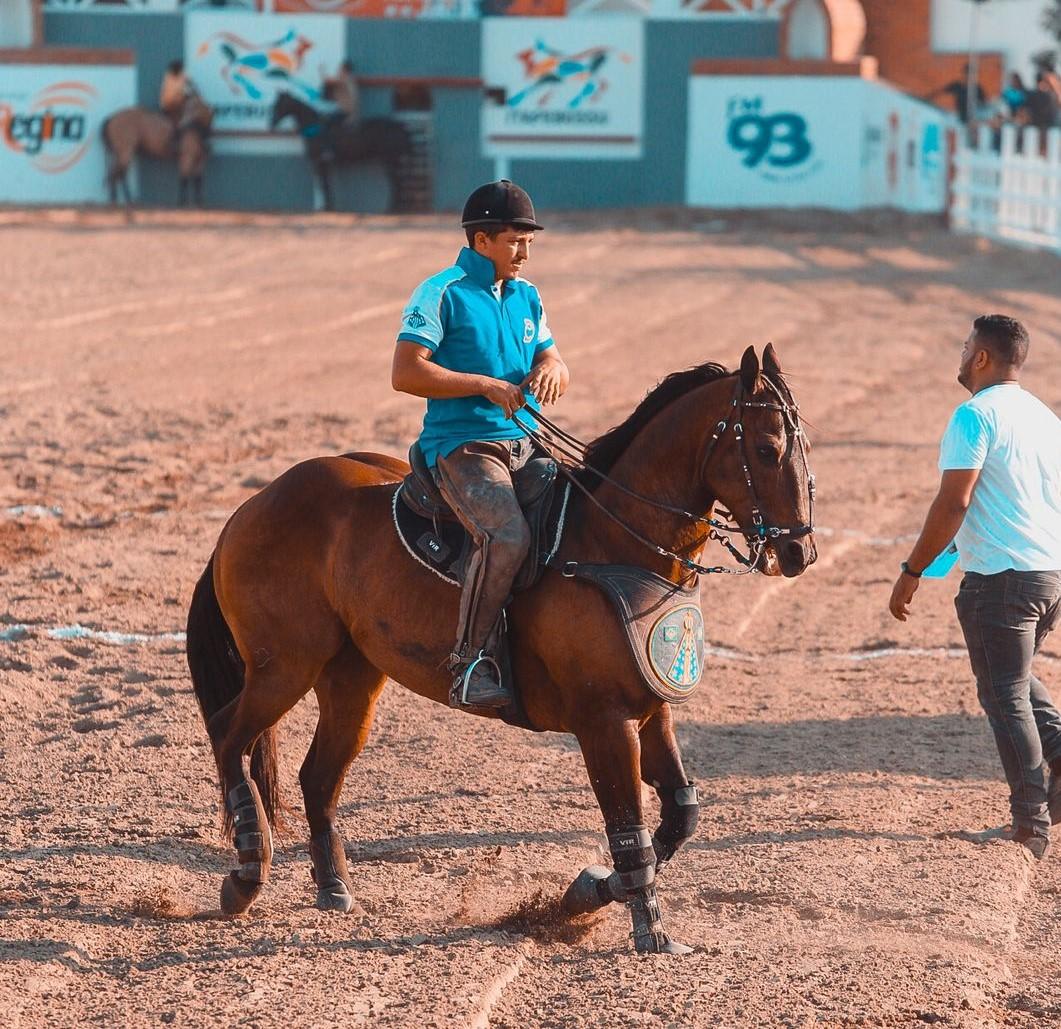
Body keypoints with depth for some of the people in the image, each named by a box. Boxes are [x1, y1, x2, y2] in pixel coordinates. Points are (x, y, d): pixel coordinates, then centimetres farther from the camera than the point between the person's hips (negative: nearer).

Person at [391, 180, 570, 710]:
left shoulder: (526, 297, 17)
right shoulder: (441, 293, -4)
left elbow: (554, 364, 19)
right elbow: (405, 373, -12)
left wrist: (551, 371, -6)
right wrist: (485, 385, -17)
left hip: (525, 443, 8)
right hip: (462, 444, -8)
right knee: (507, 536, -32)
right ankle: (471, 662, -28)